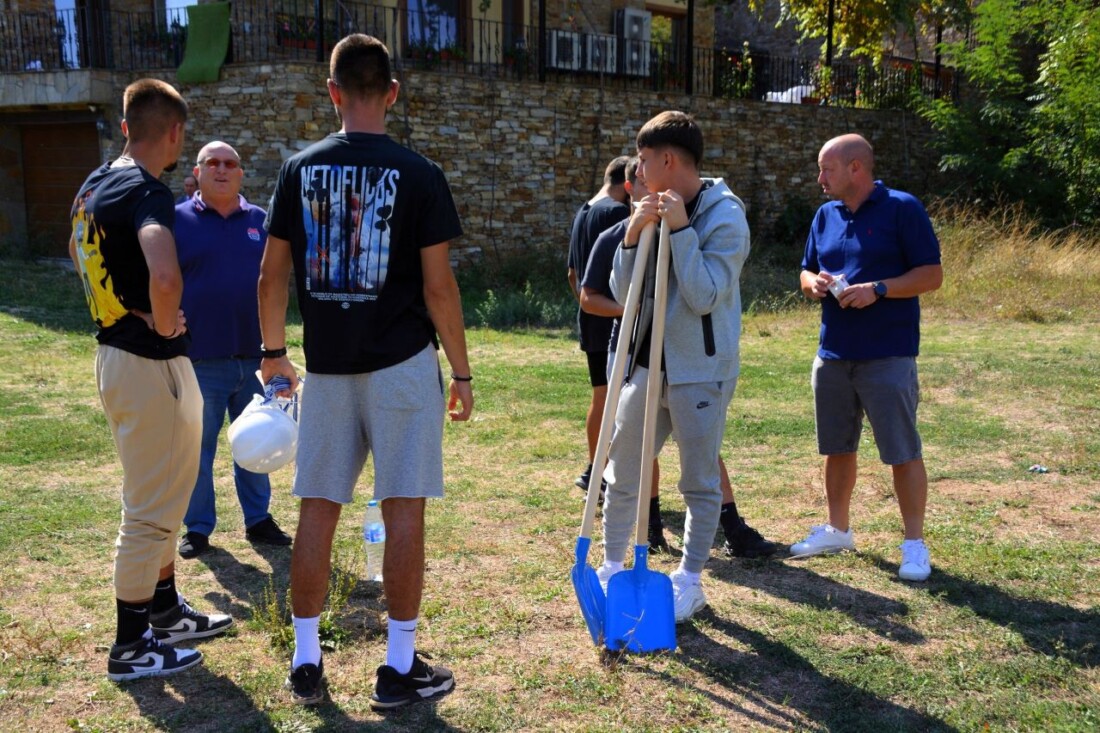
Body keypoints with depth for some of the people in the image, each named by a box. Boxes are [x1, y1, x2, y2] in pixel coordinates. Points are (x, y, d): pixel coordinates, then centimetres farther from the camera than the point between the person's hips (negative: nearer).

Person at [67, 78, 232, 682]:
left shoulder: (95, 185, 8)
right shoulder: (148, 193, -21)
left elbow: (79, 254, 28)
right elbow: (165, 276, -40)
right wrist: (165, 324, -20)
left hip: (114, 353, 10)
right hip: (148, 365, -10)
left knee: (162, 496, 22)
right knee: (151, 507, 2)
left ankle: (166, 611, 36)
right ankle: (131, 648, 13)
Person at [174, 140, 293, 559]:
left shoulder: (260, 221, 9)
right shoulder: (177, 221, -1)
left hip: (254, 357, 3)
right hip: (200, 360, -3)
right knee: (198, 448, 6)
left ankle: (258, 520, 25)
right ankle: (197, 528, 19)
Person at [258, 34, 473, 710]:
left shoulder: (300, 170, 3)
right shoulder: (418, 174, -6)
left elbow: (272, 278, 5)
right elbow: (438, 287, -8)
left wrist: (275, 351, 19)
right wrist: (463, 373, 1)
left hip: (327, 365, 3)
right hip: (402, 362, -3)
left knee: (318, 509, 10)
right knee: (403, 510, 3)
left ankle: (306, 664, 19)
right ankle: (400, 668, 10)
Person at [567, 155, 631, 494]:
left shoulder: (581, 214, 15)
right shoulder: (618, 211, -13)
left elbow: (572, 273, 21)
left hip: (590, 322, 9)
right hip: (616, 322, -9)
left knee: (600, 395, 14)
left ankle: (594, 469, 21)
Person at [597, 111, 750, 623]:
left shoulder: (725, 216, -11)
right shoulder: (654, 212, 7)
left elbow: (704, 296, -21)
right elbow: (623, 295, 4)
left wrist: (680, 230, -21)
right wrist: (633, 237, -10)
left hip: (700, 369, -6)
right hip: (648, 360, 6)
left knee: (699, 480, 6)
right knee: (621, 473, 11)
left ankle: (690, 581, 20)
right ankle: (612, 568, 27)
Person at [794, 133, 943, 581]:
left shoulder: (902, 209, -7)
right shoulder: (826, 216, 11)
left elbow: (932, 274, -10)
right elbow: (807, 273, 20)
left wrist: (878, 289, -21)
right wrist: (813, 284, -4)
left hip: (888, 356, -6)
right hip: (833, 355, 6)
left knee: (903, 452, -1)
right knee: (837, 447, 15)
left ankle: (914, 544, 10)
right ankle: (837, 529, 30)